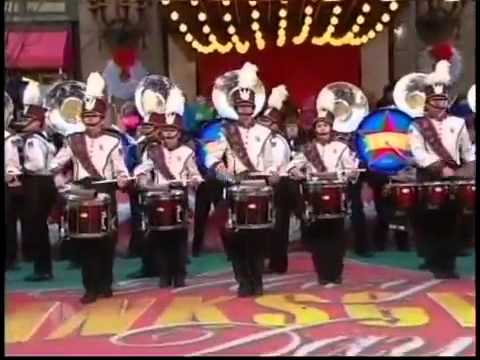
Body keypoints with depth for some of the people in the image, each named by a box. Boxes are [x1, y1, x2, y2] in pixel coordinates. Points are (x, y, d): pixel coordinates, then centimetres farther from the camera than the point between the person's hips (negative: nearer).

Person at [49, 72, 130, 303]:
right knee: (85, 241, 0)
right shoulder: (73, 141, 7)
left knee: (107, 240, 3)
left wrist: (122, 179, -20)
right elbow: (55, 165, 10)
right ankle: (91, 287, 7)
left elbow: (120, 168, 0)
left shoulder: (113, 141, 1)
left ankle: (105, 285, 18)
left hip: (105, 194, -1)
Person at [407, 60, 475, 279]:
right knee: (429, 221, -1)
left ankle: (447, 264, 10)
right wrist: (441, 168, -21)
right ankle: (436, 262, 11)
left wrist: (468, 171, 1)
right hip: (427, 179, -2)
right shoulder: (417, 127, 2)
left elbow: (468, 152, 15)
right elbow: (419, 155, -11)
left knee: (450, 222, 1)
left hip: (453, 180, 2)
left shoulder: (457, 123, 11)